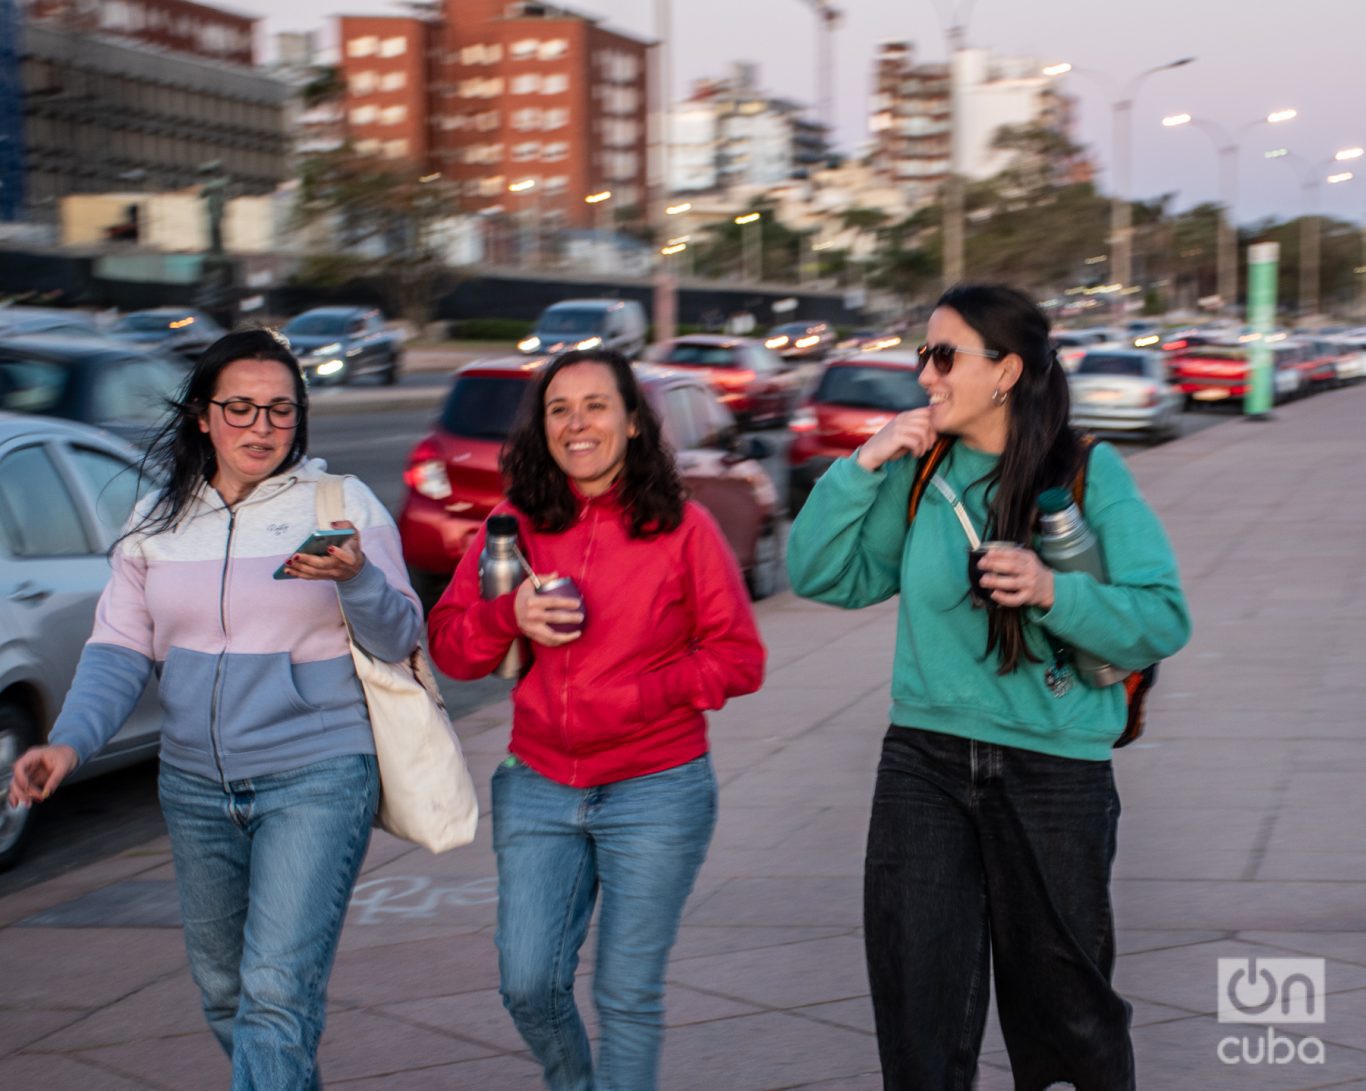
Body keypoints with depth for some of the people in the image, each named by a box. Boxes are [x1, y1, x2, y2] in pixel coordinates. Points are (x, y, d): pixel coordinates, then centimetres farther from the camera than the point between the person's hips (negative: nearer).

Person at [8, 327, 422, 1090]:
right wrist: (70, 741, -11)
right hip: (197, 787, 5)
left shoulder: (345, 505, -3)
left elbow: (400, 641, -5)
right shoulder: (158, 521, 8)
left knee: (277, 992, -15)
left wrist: (357, 580, -25)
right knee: (224, 993, 16)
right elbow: (120, 650, 6)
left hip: (317, 779, -5)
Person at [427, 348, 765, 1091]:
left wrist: (636, 696, -17)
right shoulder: (513, 526, 4)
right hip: (538, 788, 3)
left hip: (655, 791, -3)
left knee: (628, 995, 3)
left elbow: (739, 659, -4)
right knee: (528, 985, 3)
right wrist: (509, 616, -16)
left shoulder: (682, 528, -4)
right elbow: (447, 646, 4)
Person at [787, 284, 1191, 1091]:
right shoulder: (921, 474, 4)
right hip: (925, 761, 3)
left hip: (1054, 772, -3)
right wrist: (864, 466, -6)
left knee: (1062, 1009, 10)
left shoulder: (1090, 473, -7)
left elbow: (1164, 618, -12)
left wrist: (1054, 592, -26)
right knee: (917, 1002, 4)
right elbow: (820, 575, 4)